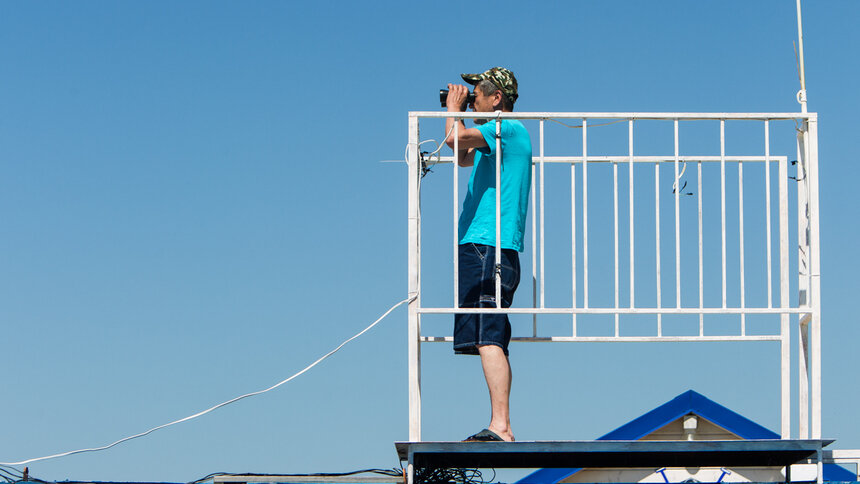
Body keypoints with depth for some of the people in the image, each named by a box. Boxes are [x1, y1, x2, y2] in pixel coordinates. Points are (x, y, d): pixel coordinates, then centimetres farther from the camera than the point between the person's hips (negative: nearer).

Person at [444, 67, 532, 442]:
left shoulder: (507, 128, -7)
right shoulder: (505, 134, 24)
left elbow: (456, 139, -23)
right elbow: (462, 157, 39)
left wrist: (455, 108, -2)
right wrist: (456, 110, 27)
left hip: (487, 248, -11)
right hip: (484, 248, 11)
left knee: (488, 338, -17)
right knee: (490, 340, 11)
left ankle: (500, 426, -25)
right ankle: (500, 427, 12)